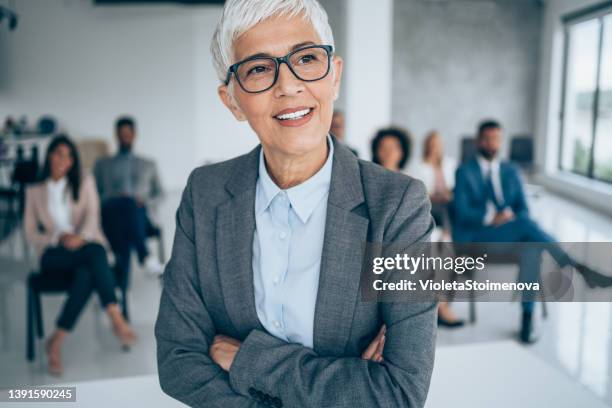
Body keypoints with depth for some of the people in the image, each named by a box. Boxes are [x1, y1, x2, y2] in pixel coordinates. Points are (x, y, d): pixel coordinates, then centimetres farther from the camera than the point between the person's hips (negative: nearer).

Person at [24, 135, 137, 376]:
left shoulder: (85, 183, 20)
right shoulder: (34, 191, 20)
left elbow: (93, 216, 3)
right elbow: (30, 233, 11)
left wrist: (81, 237, -19)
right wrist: (58, 239, -9)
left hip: (87, 246, 1)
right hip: (54, 255, -1)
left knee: (86, 274, -38)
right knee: (93, 253, -37)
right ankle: (116, 319, -46)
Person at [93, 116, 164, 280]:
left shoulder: (148, 165, 32)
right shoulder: (102, 165, 29)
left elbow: (159, 194, 22)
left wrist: (145, 202, -2)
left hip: (140, 215, 1)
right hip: (111, 213, 0)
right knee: (127, 203, -38)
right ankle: (145, 257, -55)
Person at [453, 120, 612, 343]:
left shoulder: (511, 172, 17)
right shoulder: (464, 171, 5)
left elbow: (523, 210, 9)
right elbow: (462, 212, -7)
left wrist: (510, 218, -15)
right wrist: (492, 217, -23)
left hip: (508, 237, 4)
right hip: (475, 237, -4)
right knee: (527, 224, -33)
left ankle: (528, 318, -31)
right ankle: (580, 269, -32)